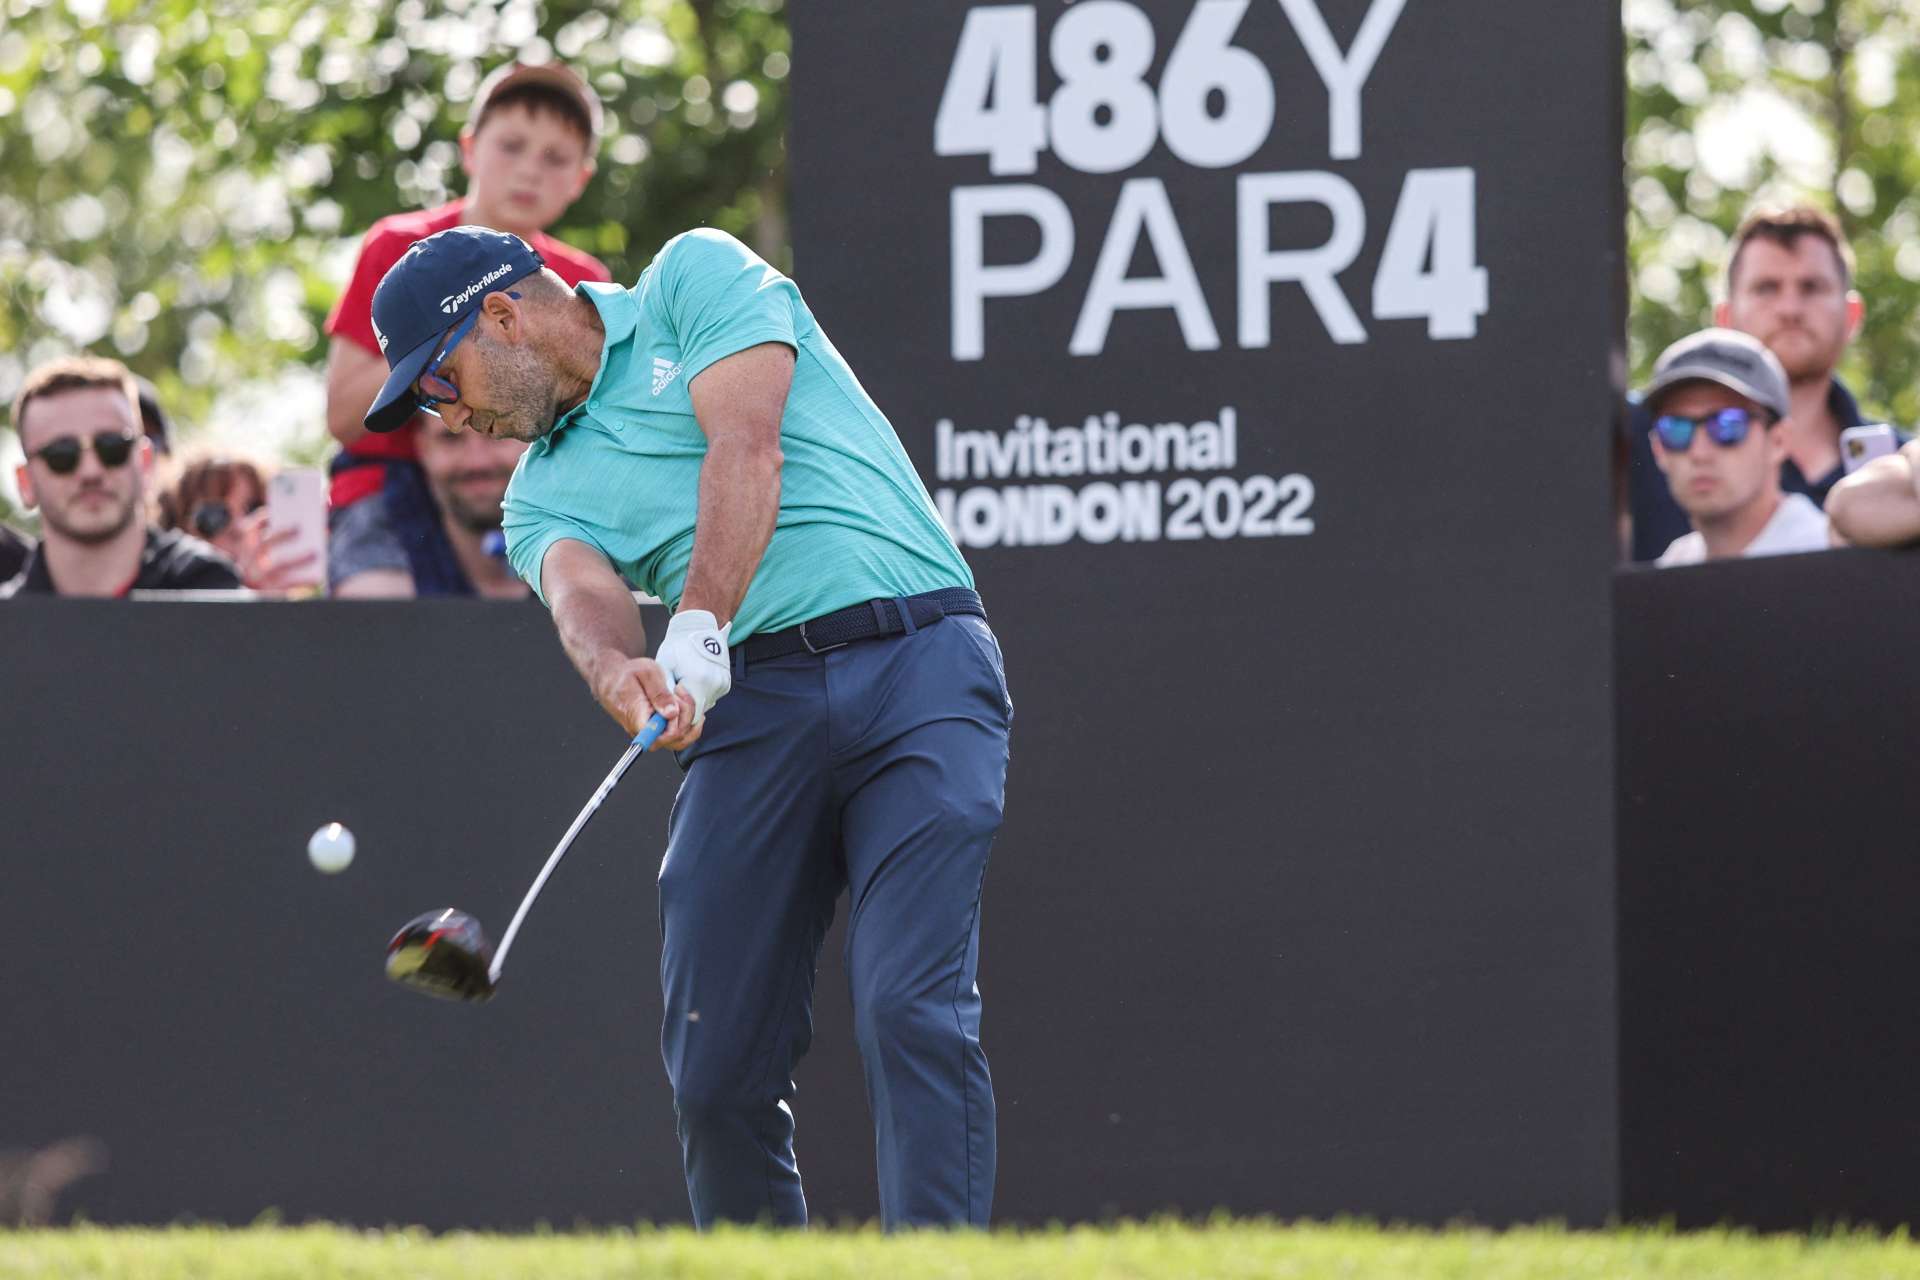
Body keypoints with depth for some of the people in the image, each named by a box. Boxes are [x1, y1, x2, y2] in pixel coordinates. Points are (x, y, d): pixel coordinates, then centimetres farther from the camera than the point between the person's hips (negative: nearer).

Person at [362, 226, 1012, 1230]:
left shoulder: (695, 276, 10)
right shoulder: (544, 491, 20)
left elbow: (745, 447, -8)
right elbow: (582, 596, -3)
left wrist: (698, 631, -22)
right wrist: (621, 672, -28)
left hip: (915, 665, -5)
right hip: (753, 706, 5)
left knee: (911, 1012, -18)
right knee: (714, 1062, -4)